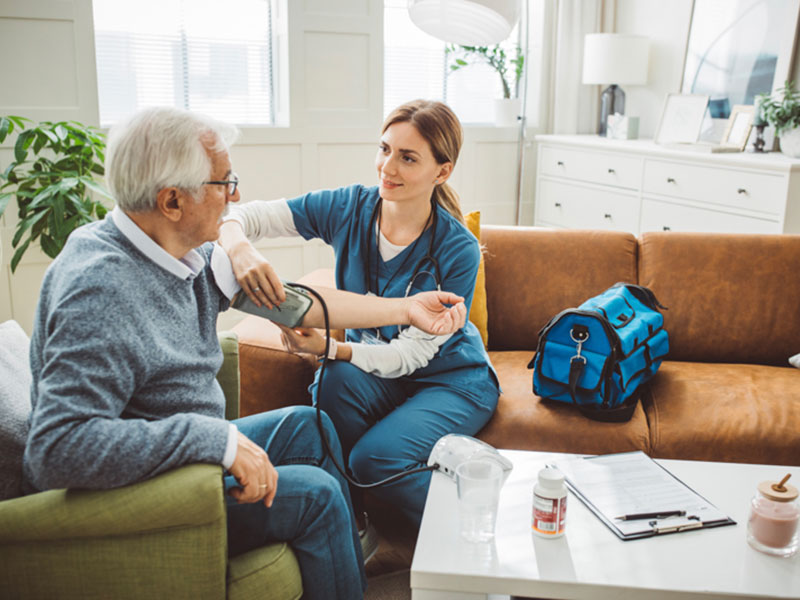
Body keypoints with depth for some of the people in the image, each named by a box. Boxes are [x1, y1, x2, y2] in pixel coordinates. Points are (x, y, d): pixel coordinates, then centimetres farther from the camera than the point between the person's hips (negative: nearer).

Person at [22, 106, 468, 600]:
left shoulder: (189, 254, -3)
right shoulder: (101, 290, -31)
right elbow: (57, 449, -37)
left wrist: (405, 309, 5)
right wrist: (218, 439, -36)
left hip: (185, 452, 10)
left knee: (309, 426, 15)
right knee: (314, 494, -13)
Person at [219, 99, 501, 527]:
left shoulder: (458, 250, -22)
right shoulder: (348, 208, -13)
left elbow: (413, 353, -21)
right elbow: (243, 215, -14)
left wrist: (328, 348, -35)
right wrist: (239, 249, -39)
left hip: (452, 379, -3)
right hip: (373, 368, 4)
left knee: (376, 457, -28)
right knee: (335, 381, -31)